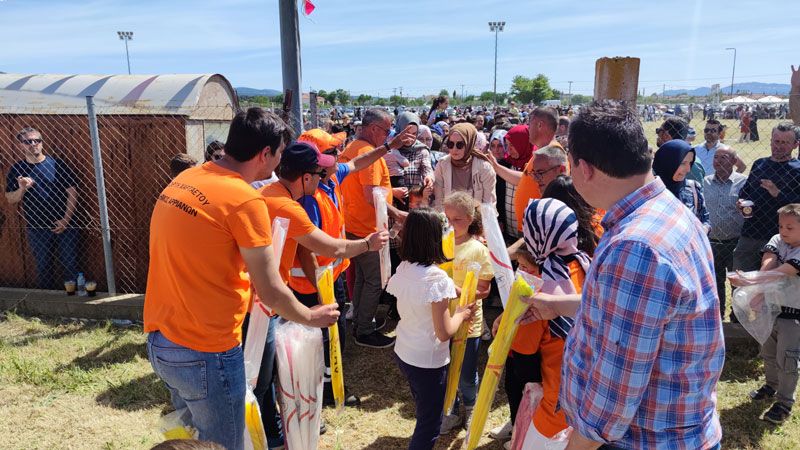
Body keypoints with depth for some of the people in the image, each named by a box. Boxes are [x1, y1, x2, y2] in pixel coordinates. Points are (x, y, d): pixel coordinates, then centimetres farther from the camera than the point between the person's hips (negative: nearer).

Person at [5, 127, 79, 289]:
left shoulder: (57, 164, -4)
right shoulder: (17, 169, 2)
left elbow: (72, 192, -4)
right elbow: (10, 200, 5)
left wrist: (66, 219, -10)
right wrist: (22, 189, -17)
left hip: (65, 225, -2)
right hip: (36, 228, 2)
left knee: (70, 264, 3)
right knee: (43, 267, 12)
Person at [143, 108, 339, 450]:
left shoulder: (184, 180, 5)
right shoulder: (245, 199, -19)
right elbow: (272, 294, -16)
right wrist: (311, 317, 2)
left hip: (159, 342, 8)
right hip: (206, 353, -8)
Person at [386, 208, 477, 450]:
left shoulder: (402, 269, -5)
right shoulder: (437, 277, -26)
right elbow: (444, 332, -24)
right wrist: (461, 314, -5)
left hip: (403, 353, 7)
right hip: (428, 361, -7)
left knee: (423, 413, 30)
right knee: (430, 423, 13)